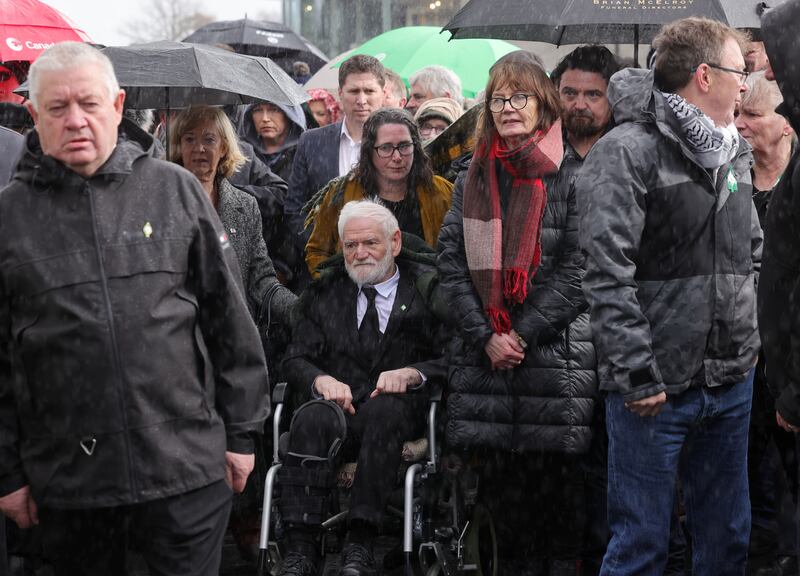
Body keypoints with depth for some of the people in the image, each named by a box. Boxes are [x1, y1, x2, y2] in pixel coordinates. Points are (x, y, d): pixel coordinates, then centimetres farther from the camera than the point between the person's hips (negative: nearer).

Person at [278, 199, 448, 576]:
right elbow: (296, 360, 12)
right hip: (339, 404, 2)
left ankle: (360, 546, -38)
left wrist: (411, 374, -20)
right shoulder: (323, 293, 17)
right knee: (312, 418, -33)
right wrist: (321, 379, -11)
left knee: (383, 408, -37)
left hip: (400, 410, -2)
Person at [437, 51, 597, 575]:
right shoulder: (473, 178, 11)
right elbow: (451, 260, 6)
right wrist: (487, 336, -5)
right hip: (485, 354, 4)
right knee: (501, 472, 6)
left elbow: (578, 267, -8)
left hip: (556, 351, -3)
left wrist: (524, 333, -11)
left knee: (557, 470, -1)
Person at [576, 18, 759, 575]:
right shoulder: (628, 151, -13)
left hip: (732, 383, 7)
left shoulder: (733, 156, 12)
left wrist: (750, 338, 13)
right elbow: (608, 274, -18)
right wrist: (638, 376, -20)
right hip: (657, 389, -7)